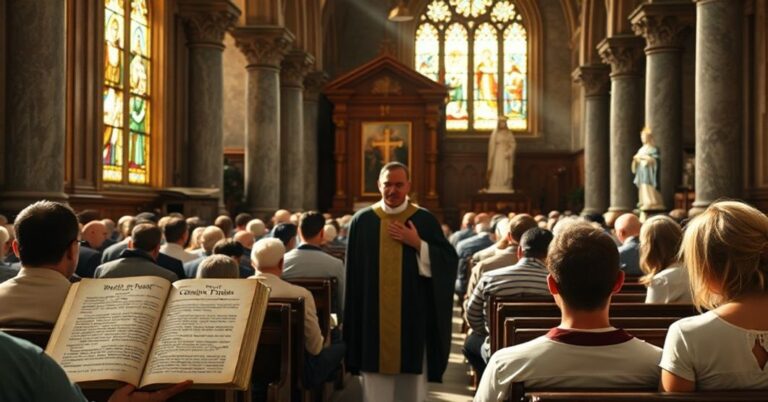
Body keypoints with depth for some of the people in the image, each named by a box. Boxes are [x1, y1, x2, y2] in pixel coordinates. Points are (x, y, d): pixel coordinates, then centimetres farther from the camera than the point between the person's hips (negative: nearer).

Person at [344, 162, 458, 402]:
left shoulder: (425, 220, 1)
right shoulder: (362, 221, 2)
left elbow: (449, 261, -3)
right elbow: (354, 273, 4)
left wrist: (417, 244, -15)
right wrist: (353, 317, 2)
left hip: (413, 313, 0)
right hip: (374, 314, 0)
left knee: (412, 381, 8)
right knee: (375, 382, 4)